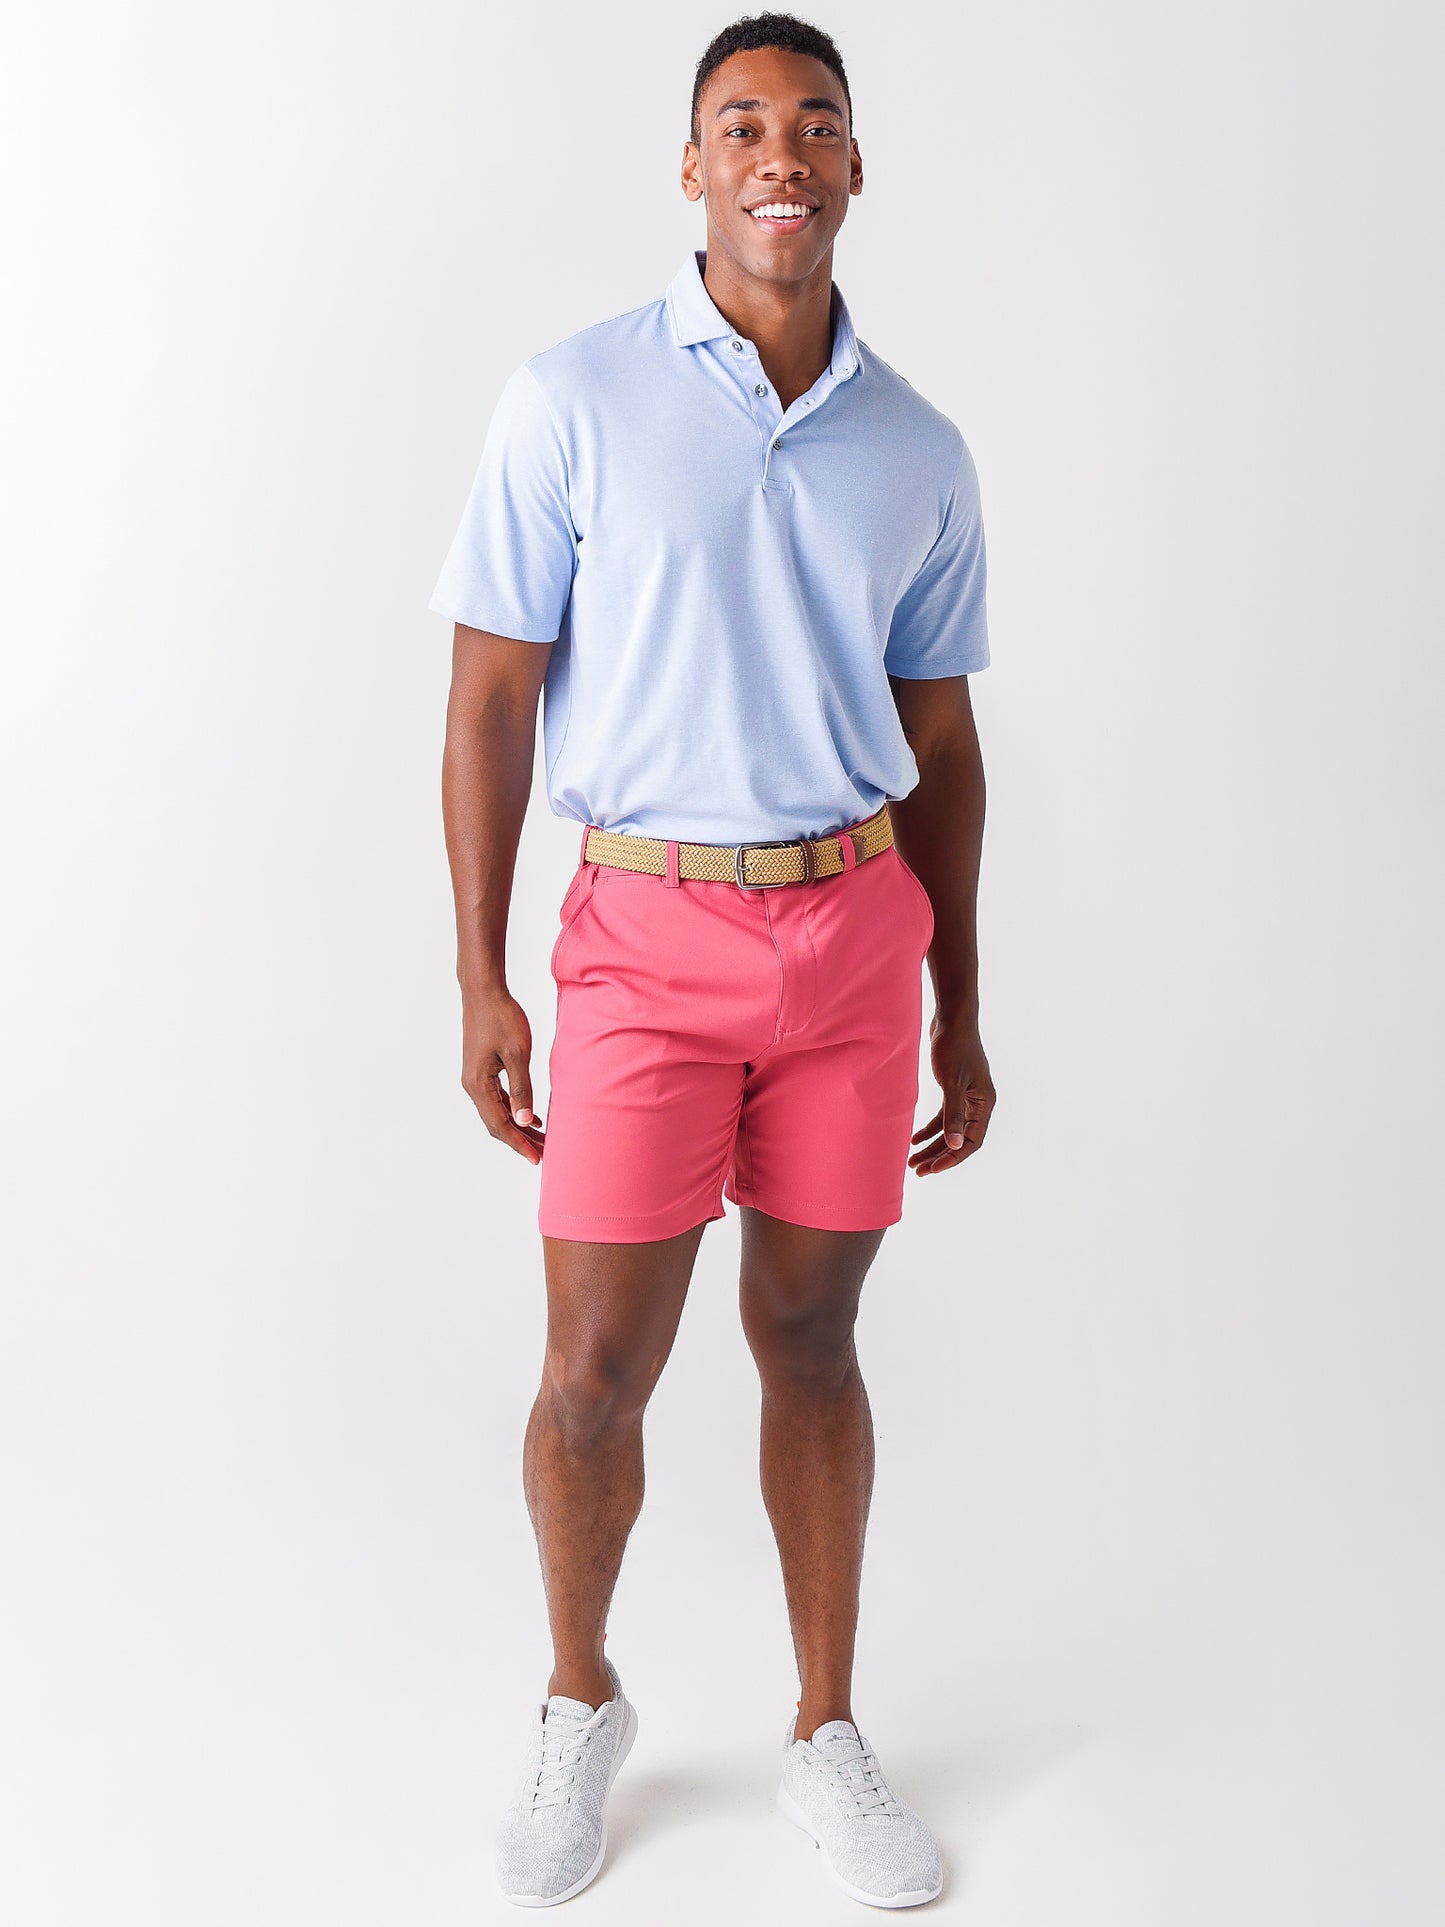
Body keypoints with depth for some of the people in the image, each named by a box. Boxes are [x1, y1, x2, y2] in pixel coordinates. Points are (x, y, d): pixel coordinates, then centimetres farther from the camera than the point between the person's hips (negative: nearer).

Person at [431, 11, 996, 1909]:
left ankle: (828, 1733, 28)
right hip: (648, 924, -2)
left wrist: (958, 1011, 11)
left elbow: (941, 743, 12)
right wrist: (482, 979, -7)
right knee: (598, 1373, 0)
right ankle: (581, 1705, 28)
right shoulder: (574, 400, -3)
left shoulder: (920, 452, 7)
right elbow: (492, 700, -2)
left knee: (810, 1336, 11)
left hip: (857, 925, 3)